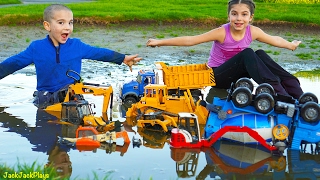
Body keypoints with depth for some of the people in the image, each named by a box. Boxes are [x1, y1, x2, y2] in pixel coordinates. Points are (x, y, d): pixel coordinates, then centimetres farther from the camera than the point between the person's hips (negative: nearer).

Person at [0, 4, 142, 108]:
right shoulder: (36, 48, -3)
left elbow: (99, 53, 11)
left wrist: (123, 58, 13)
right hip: (45, 99, 1)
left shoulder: (77, 45, 0)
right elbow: (14, 63, 5)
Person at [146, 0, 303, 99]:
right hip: (218, 76, -5)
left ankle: (294, 90, -17)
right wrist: (160, 42, -24)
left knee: (260, 55, -18)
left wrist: (290, 45, 23)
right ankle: (277, 90, -37)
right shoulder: (222, 33, -21)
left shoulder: (253, 32, -8)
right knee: (247, 54, -29)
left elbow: (274, 40, 11)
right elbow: (190, 40, -22)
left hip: (236, 74, 5)